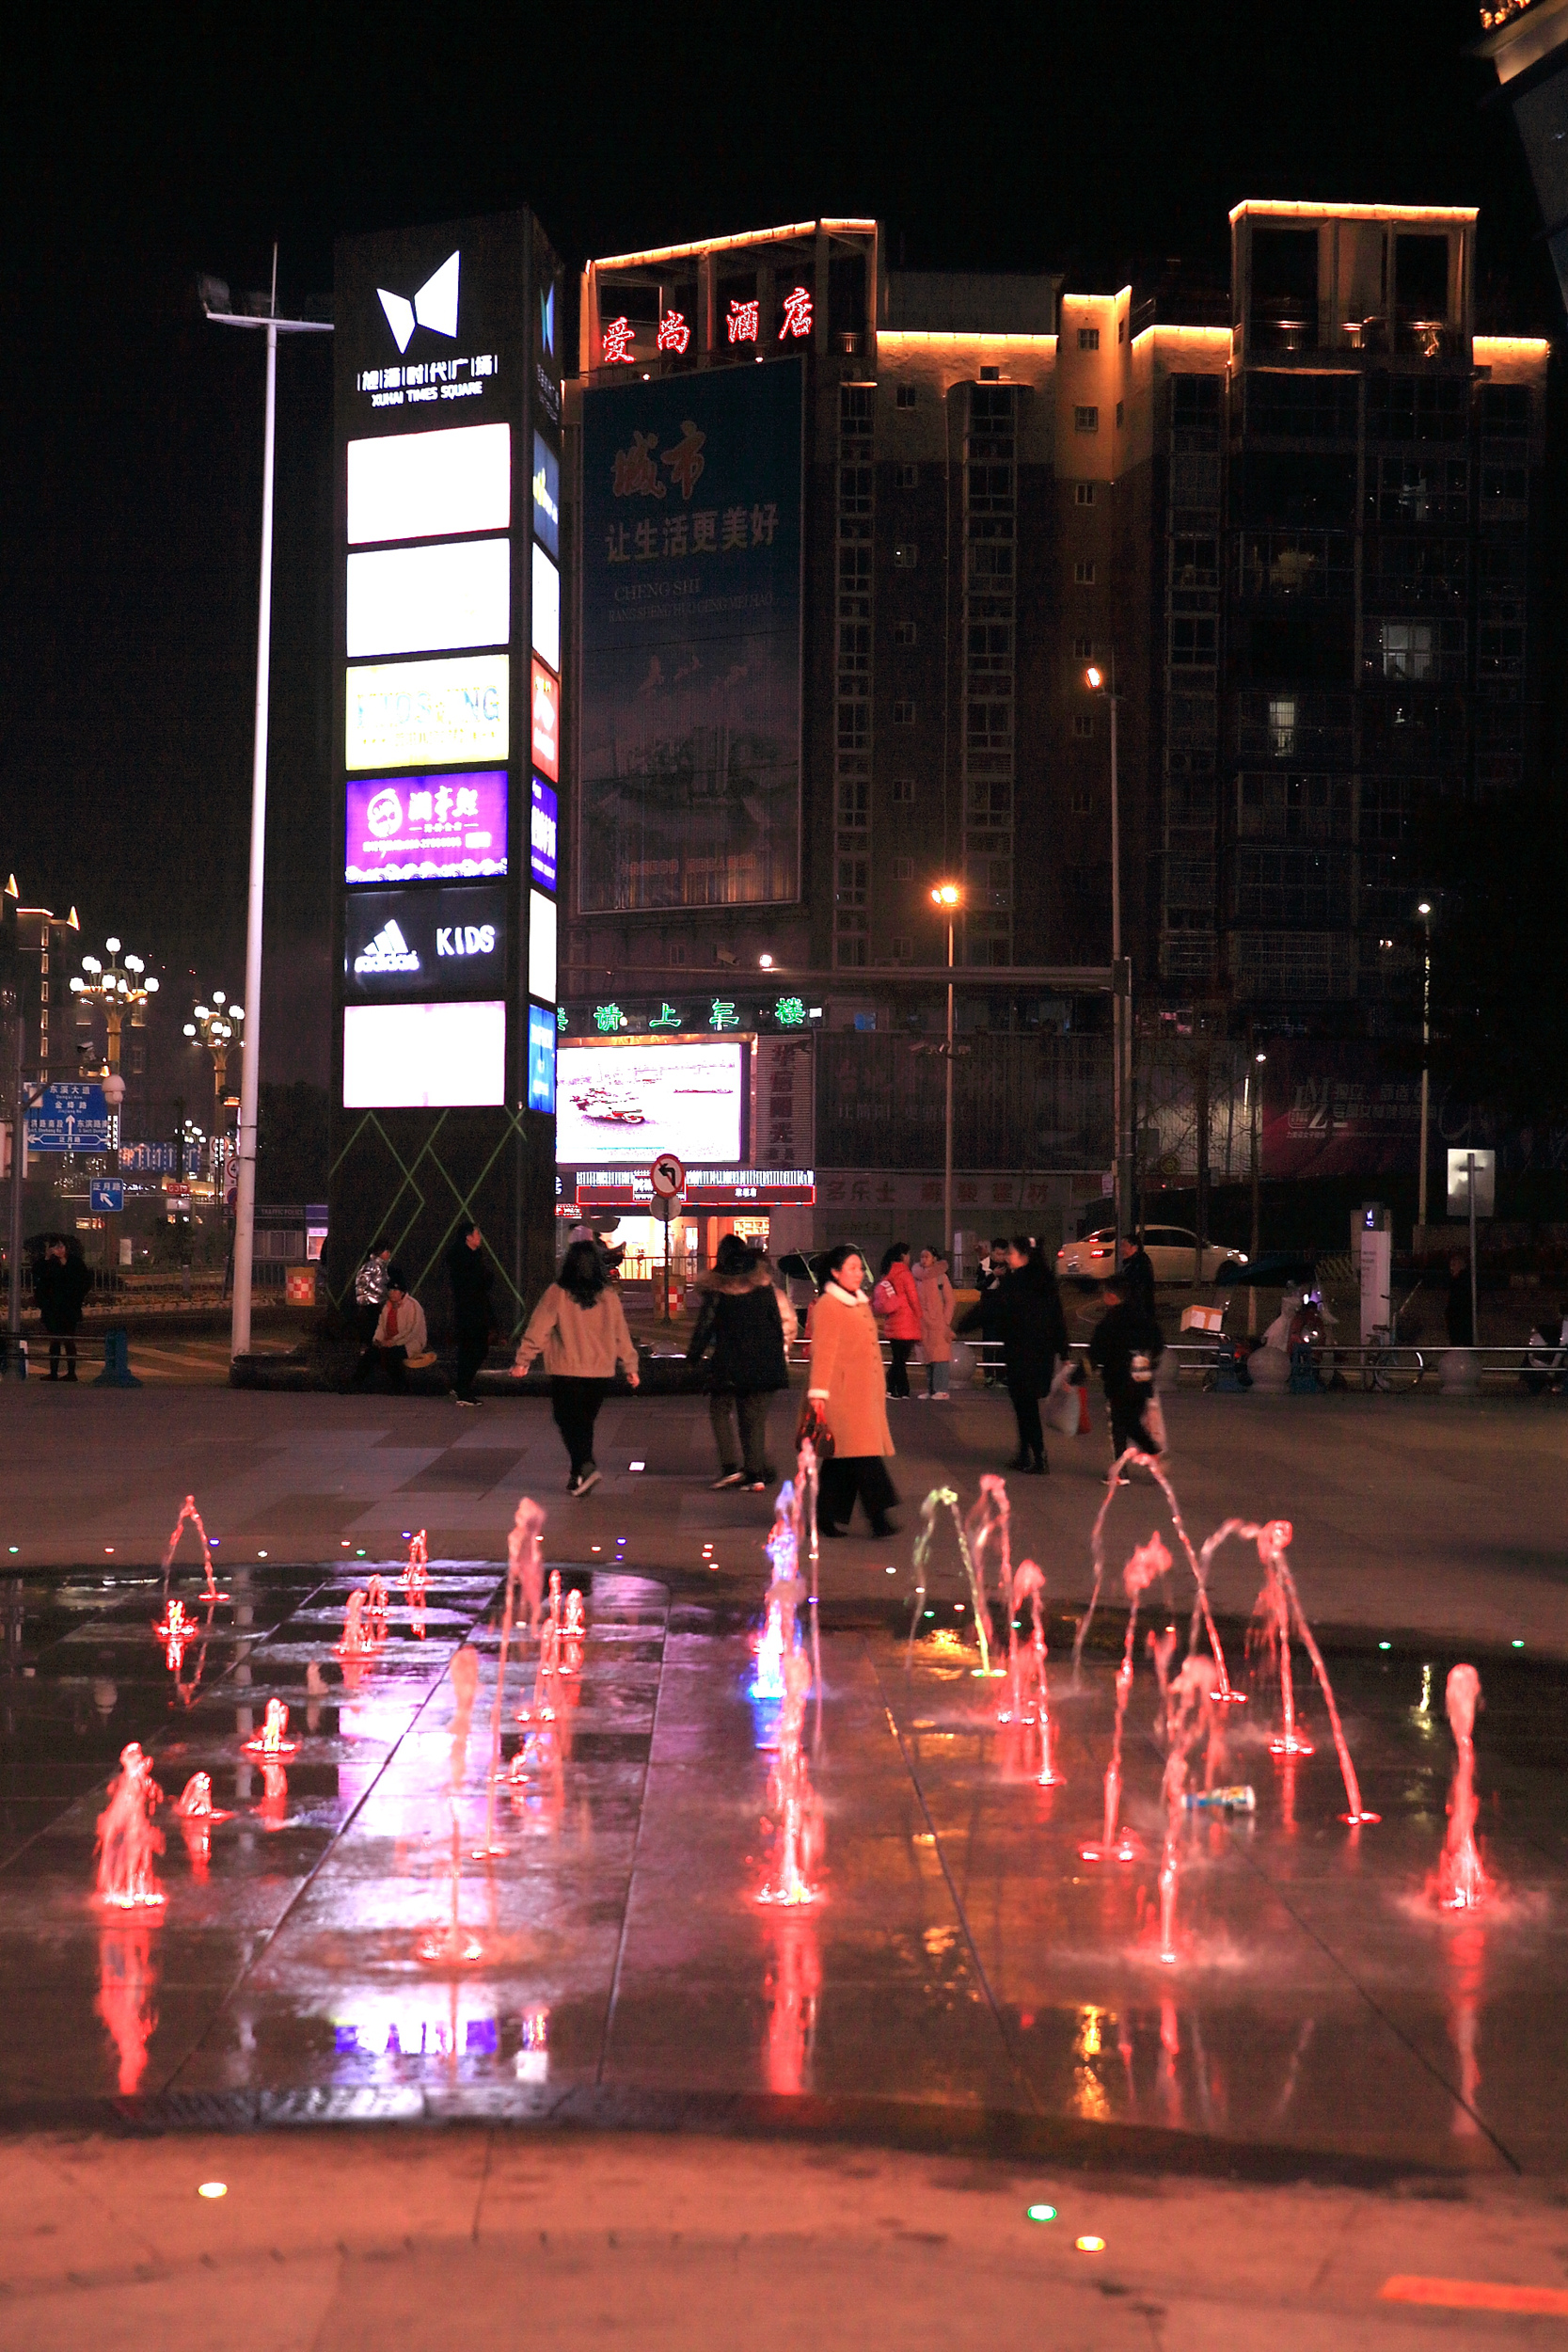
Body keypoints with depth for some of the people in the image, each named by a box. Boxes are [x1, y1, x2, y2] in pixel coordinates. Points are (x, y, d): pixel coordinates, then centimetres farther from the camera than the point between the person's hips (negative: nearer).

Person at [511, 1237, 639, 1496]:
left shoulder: (558, 1293, -8)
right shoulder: (609, 1296, 2)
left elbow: (538, 1329, -6)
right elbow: (621, 1334, 8)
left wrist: (522, 1360, 0)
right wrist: (630, 1366, 16)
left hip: (566, 1372, -3)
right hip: (601, 1371, 4)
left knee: (568, 1422, 4)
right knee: (584, 1423, 15)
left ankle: (585, 1466, -17)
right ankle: (579, 1475, 19)